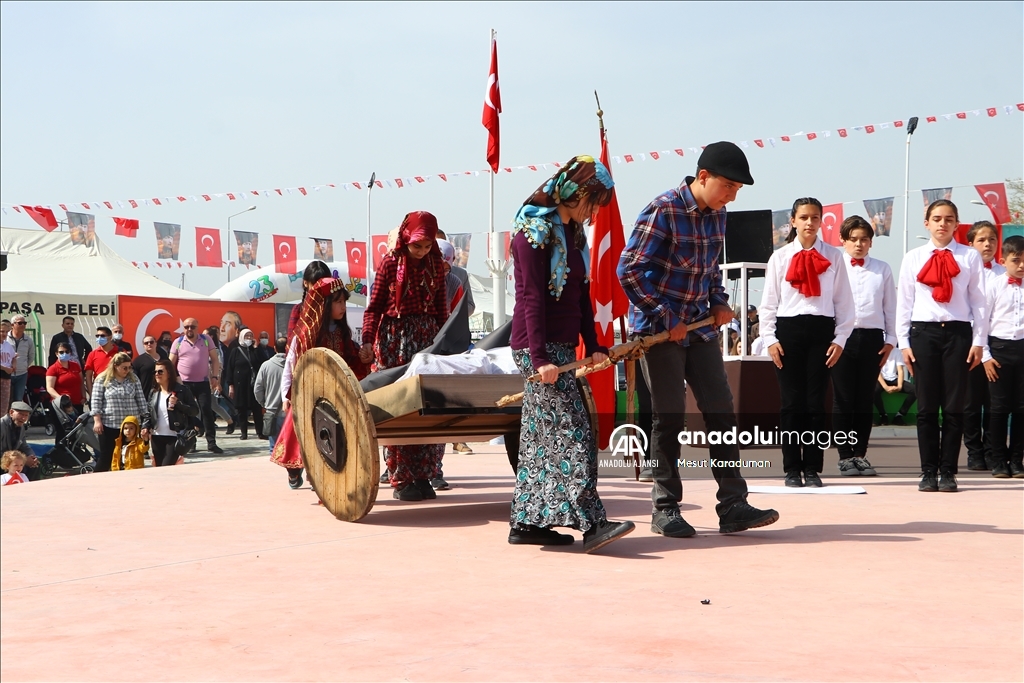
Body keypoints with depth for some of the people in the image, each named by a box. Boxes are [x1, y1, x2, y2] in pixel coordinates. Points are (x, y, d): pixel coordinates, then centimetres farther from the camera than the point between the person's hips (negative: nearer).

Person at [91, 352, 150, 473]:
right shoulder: (102, 380, -2)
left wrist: (146, 420, 2)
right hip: (109, 425, -3)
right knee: (106, 457, 3)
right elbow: (96, 401, -4)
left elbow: (141, 400, 7)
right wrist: (97, 420, -10)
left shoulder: (133, 379, 7)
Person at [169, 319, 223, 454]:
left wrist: (215, 377, -5)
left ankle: (211, 442, 0)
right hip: (184, 383, 0)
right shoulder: (177, 342, 3)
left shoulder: (206, 340, 3)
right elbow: (171, 363, 6)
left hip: (203, 382, 0)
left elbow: (215, 359, 4)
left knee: (207, 411, -3)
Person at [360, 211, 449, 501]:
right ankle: (402, 479, 0)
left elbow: (442, 309, 13)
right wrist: (368, 340, -12)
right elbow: (374, 306, -2)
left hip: (428, 339, 3)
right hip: (395, 339, -3)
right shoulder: (391, 263, 0)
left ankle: (423, 475, 7)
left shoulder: (436, 265, 9)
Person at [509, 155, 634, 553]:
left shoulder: (573, 233, 16)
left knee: (541, 437, 9)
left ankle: (526, 522, 13)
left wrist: (593, 345, 7)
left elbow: (582, 295, 16)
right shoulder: (534, 232, -11)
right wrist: (539, 357, -21)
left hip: (561, 346, 9)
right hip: (537, 346, -9)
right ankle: (591, 523, -18)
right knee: (573, 433, -14)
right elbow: (532, 299, -17)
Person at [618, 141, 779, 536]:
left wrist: (719, 302, 4)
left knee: (721, 412, 2)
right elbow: (629, 270, -19)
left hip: (701, 328, 7)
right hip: (659, 329, -7)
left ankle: (733, 507, 5)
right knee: (669, 418, -2)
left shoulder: (717, 215, 6)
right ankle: (665, 509, 10)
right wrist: (667, 319, -17)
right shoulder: (663, 211, -16)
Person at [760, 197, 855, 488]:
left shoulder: (833, 257, 6)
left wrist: (840, 339, -1)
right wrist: (770, 339, -2)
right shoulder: (780, 257, 7)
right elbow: (769, 301, 6)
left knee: (816, 401, 0)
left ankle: (812, 469, 7)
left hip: (821, 330, 0)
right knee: (791, 401, 0)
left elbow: (844, 302, 6)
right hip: (788, 330, 0)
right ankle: (792, 469, 7)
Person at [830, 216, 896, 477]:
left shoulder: (882, 269, 12)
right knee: (843, 399, -1)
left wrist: (890, 339, 7)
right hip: (842, 336, -2)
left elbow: (890, 307, 13)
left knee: (865, 399, 5)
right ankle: (845, 456, 6)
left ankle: (860, 454, 13)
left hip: (872, 337, 2)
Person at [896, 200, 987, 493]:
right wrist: (903, 342, 3)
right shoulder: (913, 258, 8)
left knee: (954, 406, 1)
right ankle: (928, 472, 7)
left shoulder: (970, 257, 6)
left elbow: (979, 301, 5)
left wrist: (979, 341, 0)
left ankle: (948, 472, 8)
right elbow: (904, 301, 8)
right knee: (926, 407, 1)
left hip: (958, 332, 0)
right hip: (923, 332, 0)